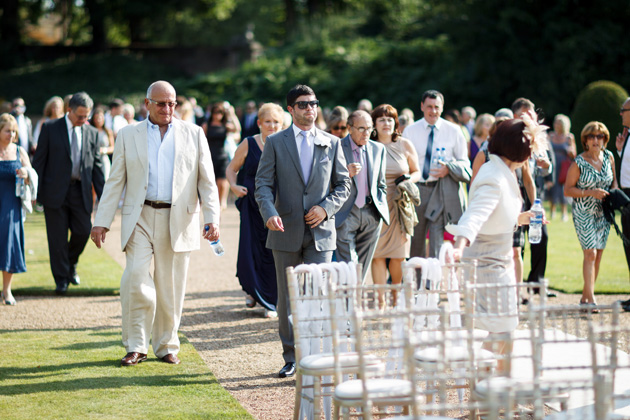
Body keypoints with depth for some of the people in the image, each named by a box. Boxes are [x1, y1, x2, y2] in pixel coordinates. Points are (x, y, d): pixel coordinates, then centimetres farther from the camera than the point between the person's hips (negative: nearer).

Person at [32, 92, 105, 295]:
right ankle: (61, 279, 11)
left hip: (80, 191, 2)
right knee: (58, 237, 0)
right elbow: (39, 160, 0)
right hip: (55, 190, -2)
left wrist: (103, 196, 4)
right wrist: (35, 191, -5)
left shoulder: (92, 133, 7)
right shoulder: (50, 128, -1)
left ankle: (71, 264, 27)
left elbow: (97, 166, 9)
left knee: (83, 231, -2)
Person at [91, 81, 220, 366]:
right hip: (140, 218, 0)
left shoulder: (194, 134, 9)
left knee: (171, 287, 4)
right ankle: (135, 346, -2)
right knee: (135, 279, -14)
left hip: (178, 221, 0)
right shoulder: (128, 135, 9)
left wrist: (212, 219, -5)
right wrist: (102, 222, 1)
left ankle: (166, 345, 19)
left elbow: (207, 181, 7)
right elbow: (115, 182, 8)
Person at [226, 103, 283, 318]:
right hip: (253, 207, 0)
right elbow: (231, 168, 13)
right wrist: (233, 185, -5)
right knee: (250, 253, -1)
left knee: (274, 254, -1)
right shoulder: (249, 145, 2)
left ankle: (270, 301, 14)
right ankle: (252, 290, 28)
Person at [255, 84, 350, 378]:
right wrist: (269, 213, -19)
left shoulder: (332, 143, 9)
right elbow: (263, 183, -1)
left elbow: (343, 184, 11)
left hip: (321, 231, 0)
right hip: (286, 231, 0)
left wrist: (326, 208, -7)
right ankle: (291, 358, 17)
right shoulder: (275, 143, 5)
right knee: (287, 298, 6)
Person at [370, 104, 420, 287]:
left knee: (398, 255, 1)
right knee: (377, 254, -6)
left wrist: (408, 179, -6)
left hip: (399, 205, 1)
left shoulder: (405, 145, 7)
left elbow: (417, 172, 14)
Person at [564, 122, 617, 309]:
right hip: (584, 212, -5)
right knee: (590, 253, -14)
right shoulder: (578, 163, -11)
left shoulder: (609, 157, 3)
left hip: (603, 213, 5)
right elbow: (567, 190, -8)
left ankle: (585, 297, 17)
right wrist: (591, 193, -18)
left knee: (598, 255, 6)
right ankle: (591, 299, -14)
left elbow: (614, 180, 17)